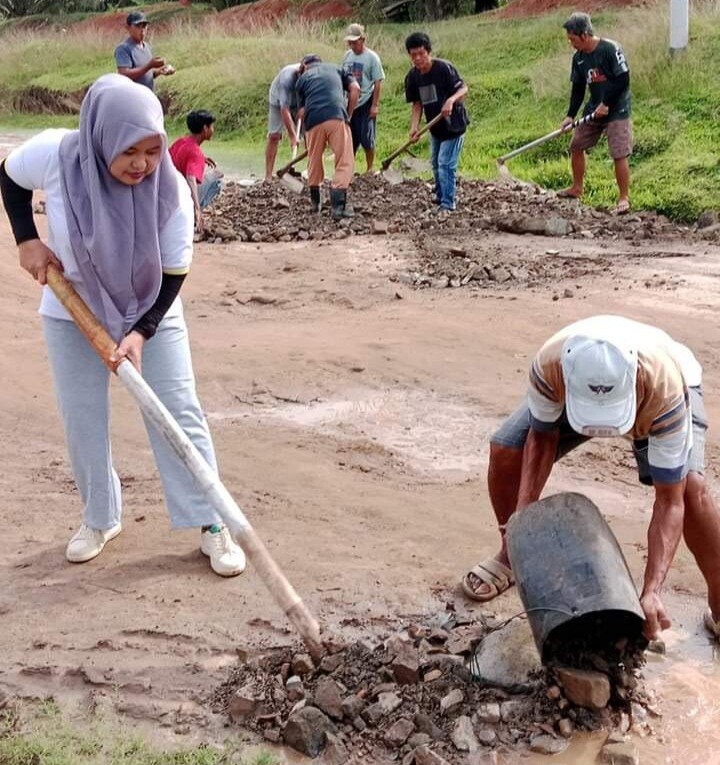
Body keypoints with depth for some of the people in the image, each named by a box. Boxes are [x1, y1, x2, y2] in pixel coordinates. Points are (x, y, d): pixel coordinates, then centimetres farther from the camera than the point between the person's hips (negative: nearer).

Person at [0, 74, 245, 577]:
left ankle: (211, 524, 6)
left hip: (152, 313, -1)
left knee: (180, 415, -5)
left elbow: (173, 277, -18)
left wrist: (140, 332, -31)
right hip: (72, 314, 1)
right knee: (83, 422, 7)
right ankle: (100, 519, 28)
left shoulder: (170, 191, -26)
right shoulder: (55, 155, -25)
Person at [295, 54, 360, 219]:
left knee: (314, 161, 20)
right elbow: (355, 89, 10)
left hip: (313, 120, 2)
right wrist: (349, 114, 14)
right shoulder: (336, 69, 27)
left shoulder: (303, 78, 25)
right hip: (337, 117, -2)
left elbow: (301, 111, 15)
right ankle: (338, 206, -12)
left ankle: (315, 202, 32)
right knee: (345, 162, 0)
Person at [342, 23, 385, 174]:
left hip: (366, 104, -5)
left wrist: (375, 105, -14)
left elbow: (378, 83, -9)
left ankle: (370, 169, 11)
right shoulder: (348, 56, 7)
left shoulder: (372, 57, -8)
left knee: (367, 139, -1)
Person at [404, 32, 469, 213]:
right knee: (436, 164, 20)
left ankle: (447, 205, -6)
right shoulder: (412, 76, -4)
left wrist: (451, 100, -41)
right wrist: (414, 127, -14)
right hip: (435, 128, 7)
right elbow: (417, 104, 0)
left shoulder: (444, 68, -21)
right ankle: (440, 197, 38)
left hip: (453, 125, -7)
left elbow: (463, 89, -20)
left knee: (446, 164, -12)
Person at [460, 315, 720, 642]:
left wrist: (651, 591, -48)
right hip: (579, 380, 3)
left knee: (690, 486, -27)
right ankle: (512, 554, 18)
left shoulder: (665, 389, -46)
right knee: (504, 452, -9)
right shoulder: (548, 364, -41)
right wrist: (521, 515, -27)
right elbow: (542, 436, -19)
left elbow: (670, 501, -40)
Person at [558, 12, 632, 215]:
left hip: (617, 109, -7)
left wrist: (606, 104, -19)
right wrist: (570, 115, -3)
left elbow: (623, 80, -19)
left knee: (619, 154, -11)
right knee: (576, 145, 11)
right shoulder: (578, 58, 2)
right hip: (594, 108, 7)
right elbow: (578, 89, 7)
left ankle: (624, 198, -2)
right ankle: (577, 188, 29)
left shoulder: (610, 49, -19)